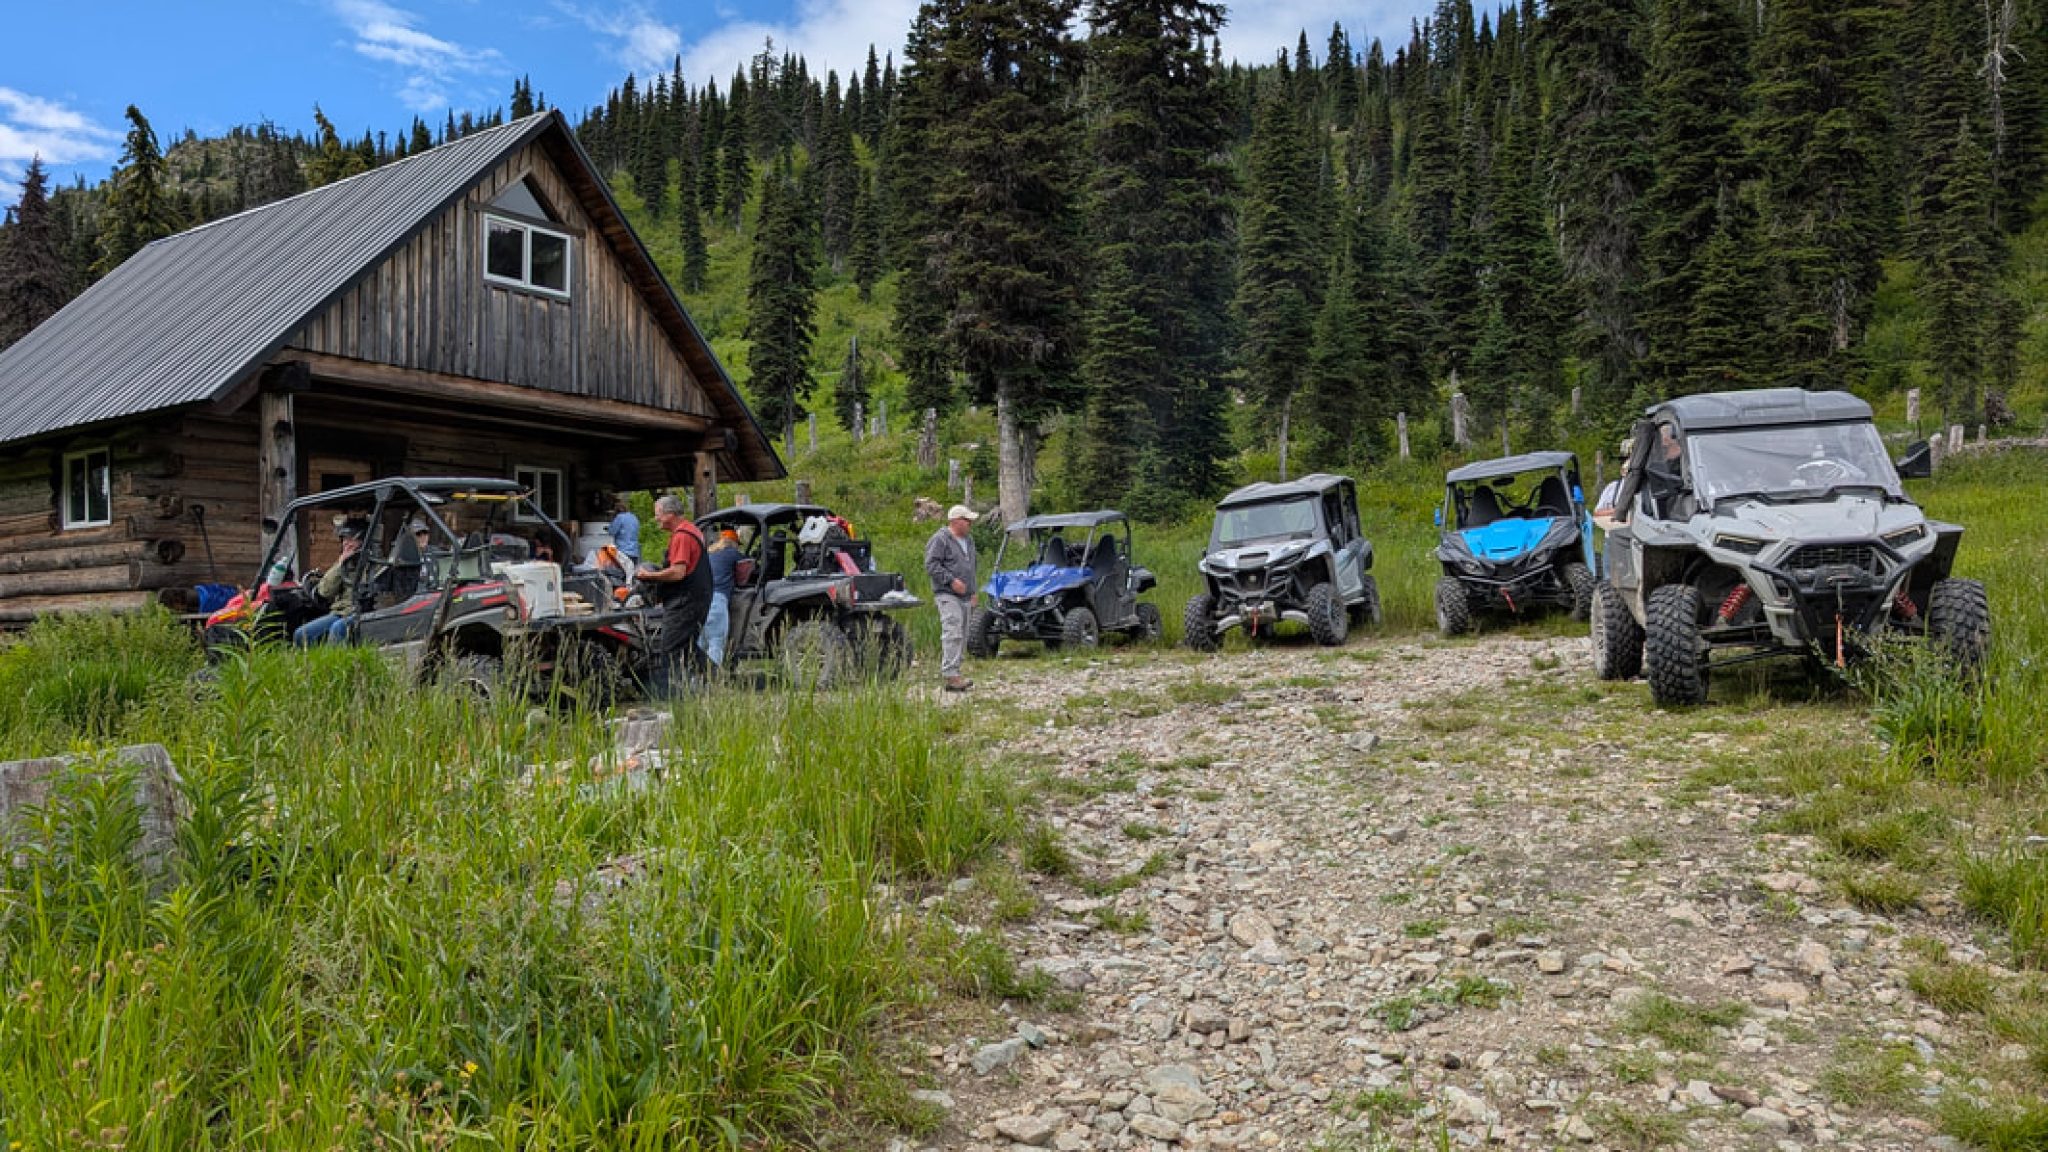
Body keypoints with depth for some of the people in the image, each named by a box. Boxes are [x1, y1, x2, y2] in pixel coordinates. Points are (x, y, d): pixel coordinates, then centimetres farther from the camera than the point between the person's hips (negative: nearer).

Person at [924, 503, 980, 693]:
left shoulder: (968, 541, 20)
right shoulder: (940, 539, -8)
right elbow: (931, 565, -15)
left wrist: (973, 591, 24)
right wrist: (951, 580, -20)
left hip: (964, 597, 9)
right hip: (947, 595, -9)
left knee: (962, 636, 9)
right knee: (953, 634, -16)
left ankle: (951, 670, 16)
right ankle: (951, 676, -20)